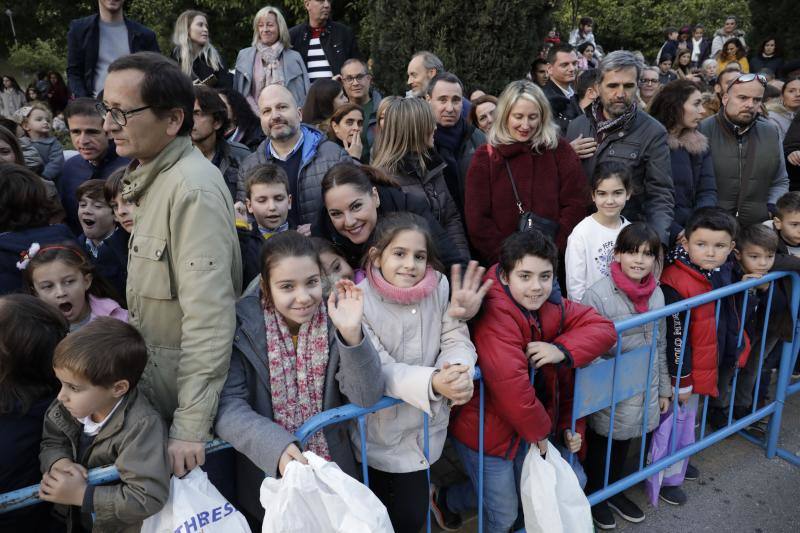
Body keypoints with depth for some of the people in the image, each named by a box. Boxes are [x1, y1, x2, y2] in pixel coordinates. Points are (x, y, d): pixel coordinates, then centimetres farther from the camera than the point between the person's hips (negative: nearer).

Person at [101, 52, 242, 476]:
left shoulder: (193, 190, -25)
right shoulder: (153, 178, 8)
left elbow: (209, 315, -30)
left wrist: (191, 427, -28)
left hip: (188, 389, -9)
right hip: (158, 377, 9)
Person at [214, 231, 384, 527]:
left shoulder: (333, 319, -11)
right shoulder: (244, 326, -16)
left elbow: (367, 398, -17)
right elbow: (227, 406, -20)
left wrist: (351, 334, -31)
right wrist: (276, 447, -36)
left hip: (331, 473, 2)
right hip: (267, 476, -1)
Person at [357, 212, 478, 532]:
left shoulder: (439, 287, -6)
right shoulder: (360, 300, -18)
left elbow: (456, 339, -6)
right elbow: (378, 369, -23)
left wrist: (459, 373, -29)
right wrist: (433, 382, -38)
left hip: (428, 424, 4)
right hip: (384, 430, -3)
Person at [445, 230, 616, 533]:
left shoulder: (553, 307, -4)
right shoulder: (495, 317, -31)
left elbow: (602, 327, -7)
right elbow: (510, 386, -38)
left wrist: (562, 350, -25)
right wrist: (539, 430, -21)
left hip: (526, 430, 8)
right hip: (485, 432, -7)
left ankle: (450, 499, 47)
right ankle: (445, 499, 38)